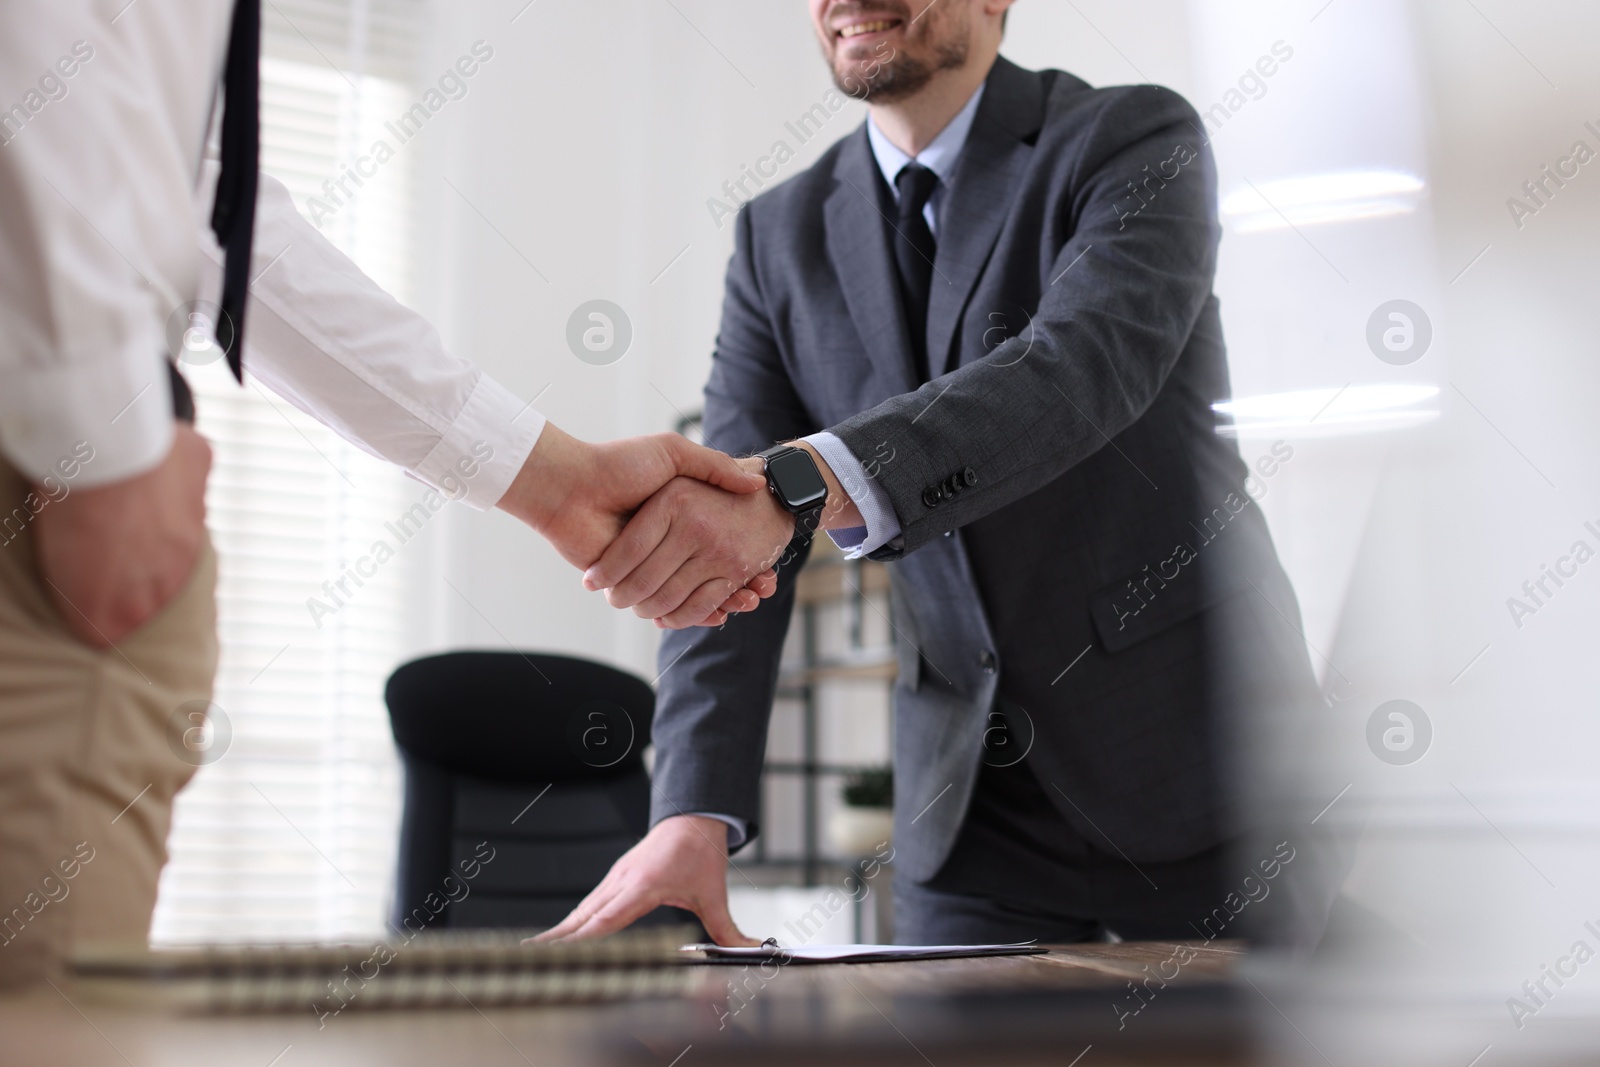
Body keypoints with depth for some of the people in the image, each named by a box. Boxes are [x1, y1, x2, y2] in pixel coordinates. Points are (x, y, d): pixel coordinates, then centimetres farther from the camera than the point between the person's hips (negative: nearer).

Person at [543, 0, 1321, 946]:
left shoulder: (1136, 140, -9)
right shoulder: (782, 236, 4)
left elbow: (1086, 364, -30)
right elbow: (724, 551, -4)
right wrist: (697, 812, -18)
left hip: (1196, 762, -3)